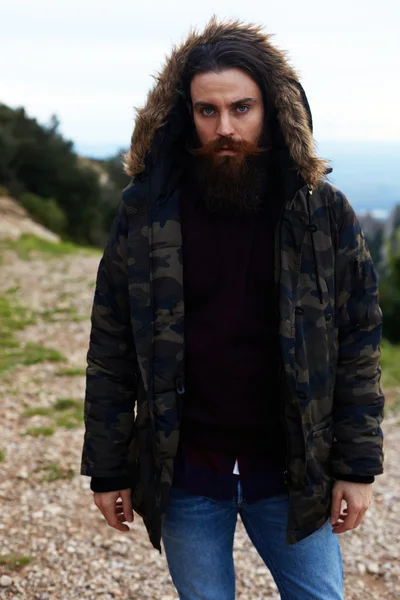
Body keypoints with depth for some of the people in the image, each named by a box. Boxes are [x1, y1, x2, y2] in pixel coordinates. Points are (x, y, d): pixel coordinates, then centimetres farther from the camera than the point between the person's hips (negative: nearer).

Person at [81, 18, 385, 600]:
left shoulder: (323, 212, -5)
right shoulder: (146, 212, -6)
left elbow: (358, 346, -1)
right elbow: (111, 351, -2)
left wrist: (358, 464, -4)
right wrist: (108, 470, -2)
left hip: (293, 472, 0)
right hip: (185, 476, 0)